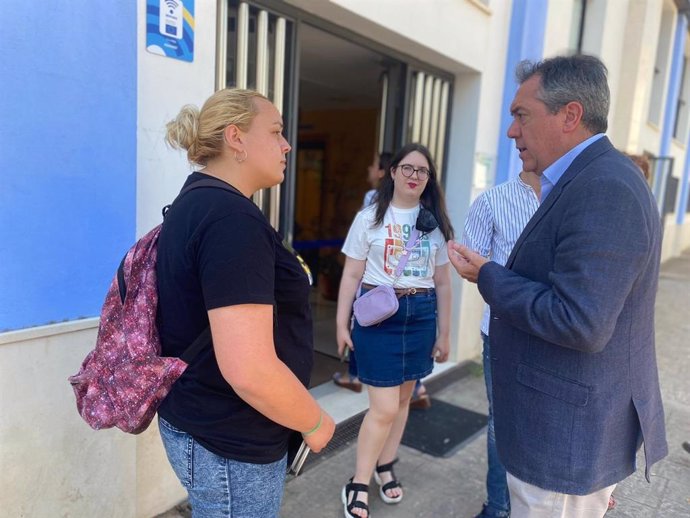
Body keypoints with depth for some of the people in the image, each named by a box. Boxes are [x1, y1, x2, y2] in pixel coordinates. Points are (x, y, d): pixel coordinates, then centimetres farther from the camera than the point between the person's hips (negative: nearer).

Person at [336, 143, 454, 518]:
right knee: (384, 408, -5)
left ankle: (384, 468, 34)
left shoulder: (436, 223, 9)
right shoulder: (370, 218, -1)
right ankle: (357, 485, 14)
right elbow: (351, 276, -1)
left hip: (421, 316, 4)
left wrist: (444, 332, 11)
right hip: (378, 314, -4)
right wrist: (341, 323, -3)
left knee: (403, 398, 14)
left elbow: (442, 282, 12)